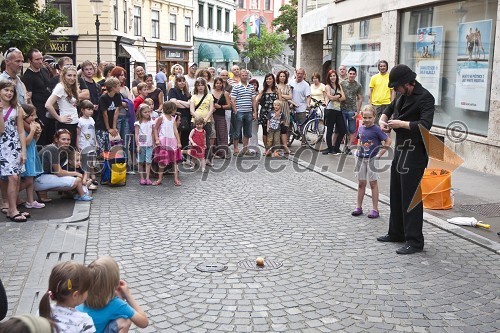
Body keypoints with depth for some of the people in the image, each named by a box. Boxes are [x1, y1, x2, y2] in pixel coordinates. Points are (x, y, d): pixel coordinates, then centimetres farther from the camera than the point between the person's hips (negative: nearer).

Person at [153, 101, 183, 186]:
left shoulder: (173, 119, 9)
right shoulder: (161, 118, -6)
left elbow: (175, 131, 7)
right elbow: (155, 129, -3)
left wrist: (179, 142, 3)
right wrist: (157, 139, -12)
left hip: (172, 141, 5)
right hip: (163, 142, -5)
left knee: (174, 161, 3)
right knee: (162, 161, 1)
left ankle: (176, 179, 5)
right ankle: (160, 179, 12)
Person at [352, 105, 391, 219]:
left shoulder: (376, 129, -13)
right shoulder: (361, 128, 4)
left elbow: (388, 141, -14)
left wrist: (380, 154, -14)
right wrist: (358, 151, 8)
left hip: (372, 159, -5)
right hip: (361, 158, 5)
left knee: (373, 183, 2)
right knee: (361, 183, 12)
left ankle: (375, 209, 9)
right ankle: (359, 207, 21)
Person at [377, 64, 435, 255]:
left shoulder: (424, 98, -15)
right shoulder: (402, 96, 12)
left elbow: (425, 125, -27)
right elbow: (389, 109, 29)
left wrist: (401, 124, -19)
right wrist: (383, 120, 8)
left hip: (414, 151, -9)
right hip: (400, 148, 9)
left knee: (410, 196, -7)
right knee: (396, 193, 15)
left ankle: (414, 241, 0)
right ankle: (396, 233, 28)